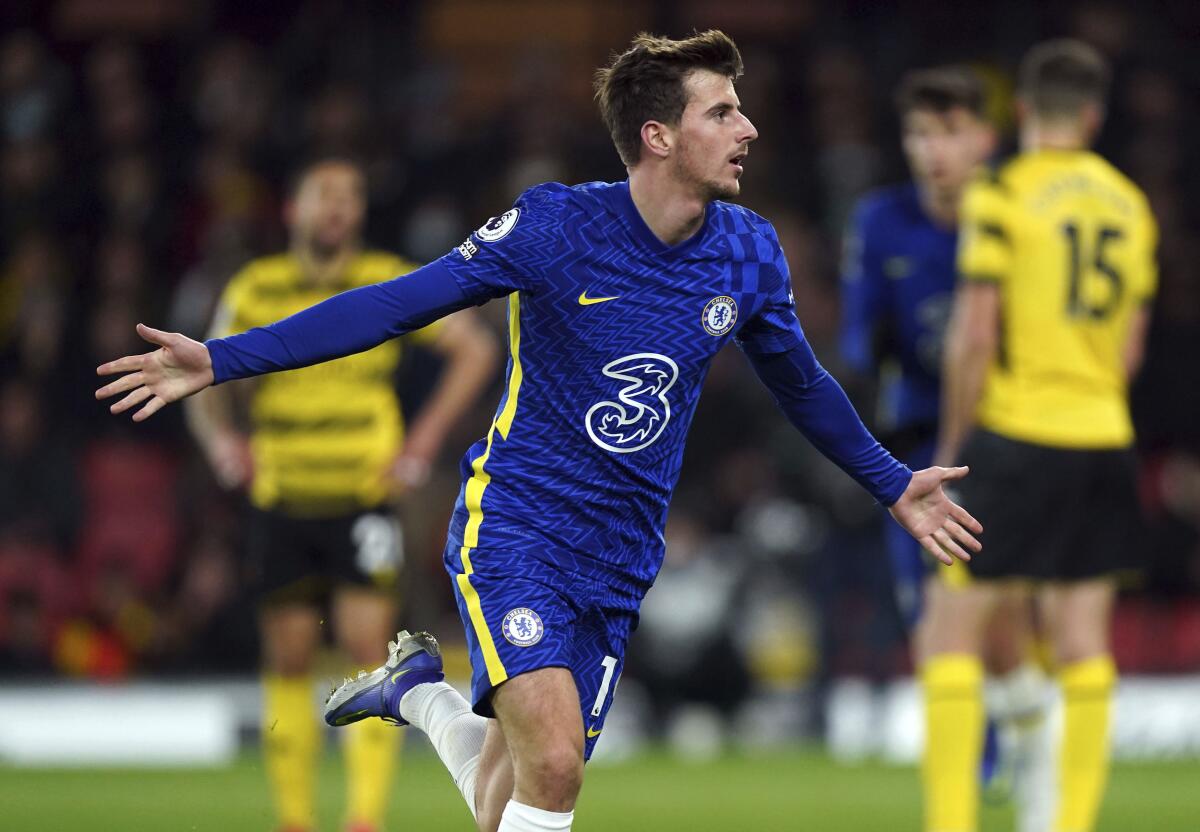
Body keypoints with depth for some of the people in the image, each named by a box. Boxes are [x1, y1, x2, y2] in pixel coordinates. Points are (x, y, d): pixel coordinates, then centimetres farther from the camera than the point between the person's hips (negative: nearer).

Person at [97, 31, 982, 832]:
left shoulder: (750, 254, 0)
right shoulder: (556, 226, -14)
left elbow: (801, 383, 19)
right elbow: (399, 303, -11)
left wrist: (892, 485, 26)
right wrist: (223, 359, -17)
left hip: (618, 560, 5)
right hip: (514, 526, -5)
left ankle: (421, 690, 31)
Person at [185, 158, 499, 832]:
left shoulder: (390, 284, 0)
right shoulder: (255, 290, 6)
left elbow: (476, 348, 5)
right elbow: (208, 385, 15)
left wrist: (423, 442, -2)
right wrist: (220, 439, -6)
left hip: (364, 500, -2)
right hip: (281, 504, 2)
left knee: (369, 650, -12)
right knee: (288, 662, 4)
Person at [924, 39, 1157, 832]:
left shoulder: (1002, 196, -8)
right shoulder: (1131, 204, 10)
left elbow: (974, 337, -11)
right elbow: (1130, 349, 14)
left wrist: (953, 442, 0)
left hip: (1015, 437, -5)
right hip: (1104, 439, 5)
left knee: (953, 629, -1)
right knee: (1084, 641, 8)